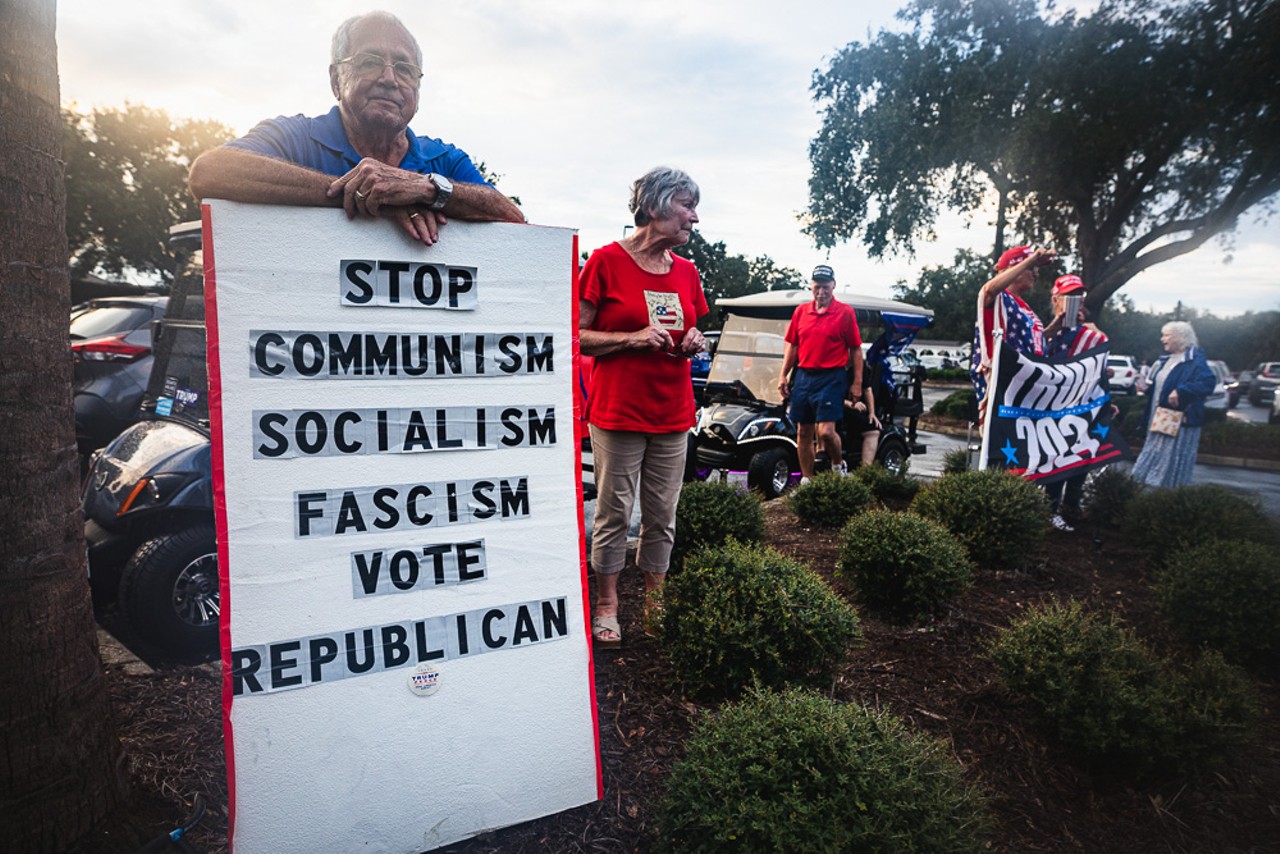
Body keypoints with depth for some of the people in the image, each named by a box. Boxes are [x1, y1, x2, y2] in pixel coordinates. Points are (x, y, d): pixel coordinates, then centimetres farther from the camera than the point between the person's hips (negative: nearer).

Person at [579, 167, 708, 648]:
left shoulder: (686, 271, 11)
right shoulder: (607, 260, -6)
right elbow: (577, 336, -6)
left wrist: (693, 341, 1)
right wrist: (634, 338, -17)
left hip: (673, 414, 6)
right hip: (618, 411, -5)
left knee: (663, 516, 11)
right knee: (614, 512, 4)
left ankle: (655, 604, 26)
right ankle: (606, 609, 19)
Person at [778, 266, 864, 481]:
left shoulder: (845, 312, -1)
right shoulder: (800, 311, 11)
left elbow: (856, 349, 0)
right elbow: (791, 346, 15)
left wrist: (857, 382, -4)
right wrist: (783, 376, 9)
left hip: (831, 378, -4)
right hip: (804, 376, 5)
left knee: (826, 431, -13)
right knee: (803, 433, 7)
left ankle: (839, 465, 16)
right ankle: (806, 480, 17)